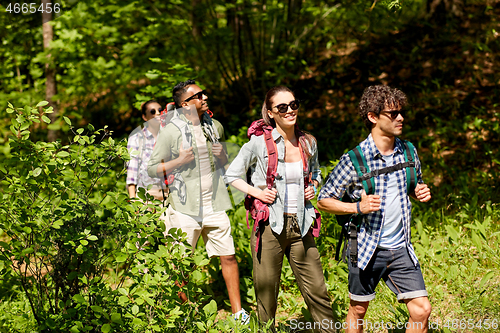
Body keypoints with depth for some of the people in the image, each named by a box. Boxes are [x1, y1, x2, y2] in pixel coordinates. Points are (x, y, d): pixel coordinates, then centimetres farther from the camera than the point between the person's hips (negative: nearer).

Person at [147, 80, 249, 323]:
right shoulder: (171, 132, -7)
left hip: (214, 205, 4)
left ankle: (238, 312, 14)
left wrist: (222, 156, 0)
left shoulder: (215, 127, 10)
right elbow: (152, 169, -3)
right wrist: (178, 161, -17)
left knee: (228, 257, 4)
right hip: (185, 207, -4)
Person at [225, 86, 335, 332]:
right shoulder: (260, 142, -4)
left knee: (317, 291, 1)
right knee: (266, 295, 5)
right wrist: (255, 192, -9)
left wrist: (313, 187, 6)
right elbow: (232, 175, 5)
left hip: (300, 227, 3)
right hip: (270, 226, -3)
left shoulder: (308, 143, 7)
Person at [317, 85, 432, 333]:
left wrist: (421, 193, -3)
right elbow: (324, 200, -5)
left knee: (421, 311, -5)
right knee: (358, 311, 10)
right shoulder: (354, 159, -12)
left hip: (401, 248, 4)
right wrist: (358, 207, -21)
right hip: (367, 247, -3)